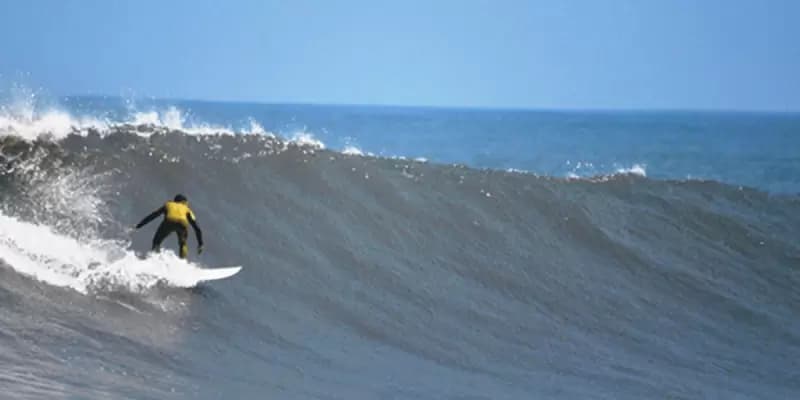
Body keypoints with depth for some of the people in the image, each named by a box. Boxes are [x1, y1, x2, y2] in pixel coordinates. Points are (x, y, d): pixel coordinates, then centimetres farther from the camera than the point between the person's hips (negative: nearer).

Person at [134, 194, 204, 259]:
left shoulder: (168, 205, 39)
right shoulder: (186, 209, 38)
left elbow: (152, 215, 36)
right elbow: (196, 227, 33)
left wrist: (138, 226, 38)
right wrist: (200, 244, 34)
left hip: (169, 222, -1)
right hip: (183, 224, 1)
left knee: (156, 242, 18)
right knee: (183, 244, 28)